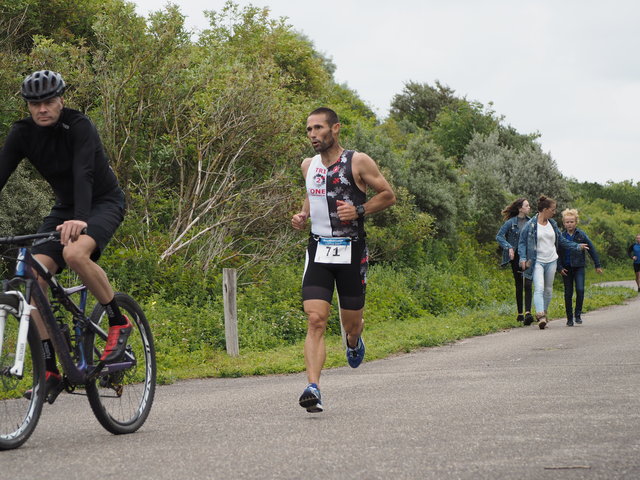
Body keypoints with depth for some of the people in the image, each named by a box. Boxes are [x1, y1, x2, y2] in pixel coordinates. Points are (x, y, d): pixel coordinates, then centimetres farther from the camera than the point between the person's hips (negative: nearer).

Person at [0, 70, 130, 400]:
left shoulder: (79, 127, -23)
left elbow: (83, 174, -36)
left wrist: (79, 220, -53)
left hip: (103, 202, -5)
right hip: (64, 207, 6)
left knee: (75, 253, -36)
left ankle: (119, 322, -14)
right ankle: (50, 371, -12)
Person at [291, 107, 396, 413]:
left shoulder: (358, 162, -6)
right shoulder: (308, 166, 9)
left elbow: (388, 195, 1)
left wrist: (358, 210, -14)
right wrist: (302, 215, 8)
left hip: (351, 252, -2)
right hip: (318, 250, 2)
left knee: (351, 324, 9)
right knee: (315, 320, -15)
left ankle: (354, 341, 47)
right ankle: (313, 388, -23)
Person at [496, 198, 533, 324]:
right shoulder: (511, 222, -4)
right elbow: (499, 236, -4)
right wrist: (508, 247, -16)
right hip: (516, 257, -2)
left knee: (527, 284, -12)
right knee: (519, 285, 5)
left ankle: (527, 313, -20)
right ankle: (520, 313, 16)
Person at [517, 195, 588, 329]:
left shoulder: (552, 224, 9)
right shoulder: (530, 225, -7)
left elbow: (561, 241, 20)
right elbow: (522, 242, -2)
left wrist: (577, 246, 17)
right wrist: (523, 258, -13)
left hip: (551, 261, 6)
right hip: (537, 262, -6)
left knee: (548, 289, 10)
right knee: (539, 288, -18)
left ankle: (543, 312, 26)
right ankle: (540, 316, -27)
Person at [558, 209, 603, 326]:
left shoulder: (581, 235, -2)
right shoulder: (561, 236, 1)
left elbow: (592, 250, 5)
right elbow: (557, 254, 5)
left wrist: (598, 265, 6)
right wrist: (560, 268, -6)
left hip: (579, 267, -1)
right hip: (566, 268, 1)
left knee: (580, 290, -16)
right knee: (568, 293, 4)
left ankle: (578, 314, 0)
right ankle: (569, 318, 13)